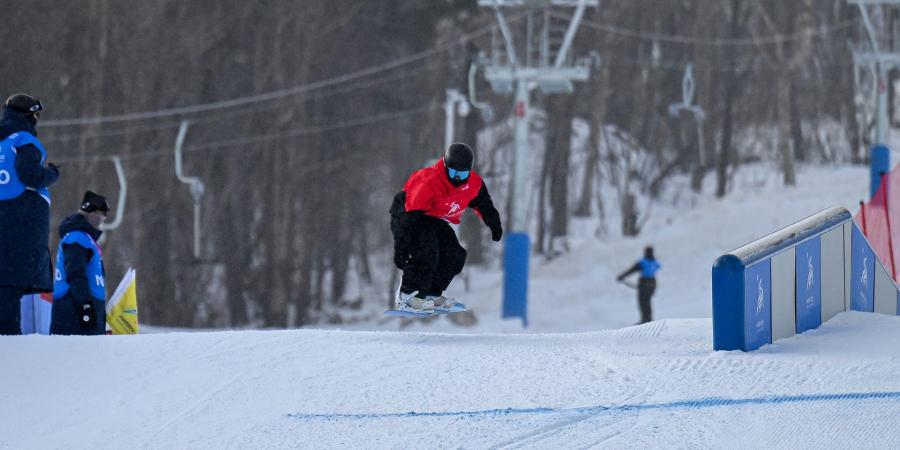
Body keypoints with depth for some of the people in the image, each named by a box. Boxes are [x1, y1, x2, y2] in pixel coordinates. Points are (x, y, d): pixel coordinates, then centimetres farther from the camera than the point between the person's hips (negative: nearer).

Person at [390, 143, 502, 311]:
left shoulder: (473, 183, -14)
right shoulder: (428, 184, -35)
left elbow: (483, 203, 11)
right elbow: (410, 218, -34)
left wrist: (495, 225, 24)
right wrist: (400, 248, -34)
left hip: (436, 221, 8)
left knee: (455, 257, -3)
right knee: (426, 250, -29)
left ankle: (431, 294, 9)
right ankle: (407, 295, -24)